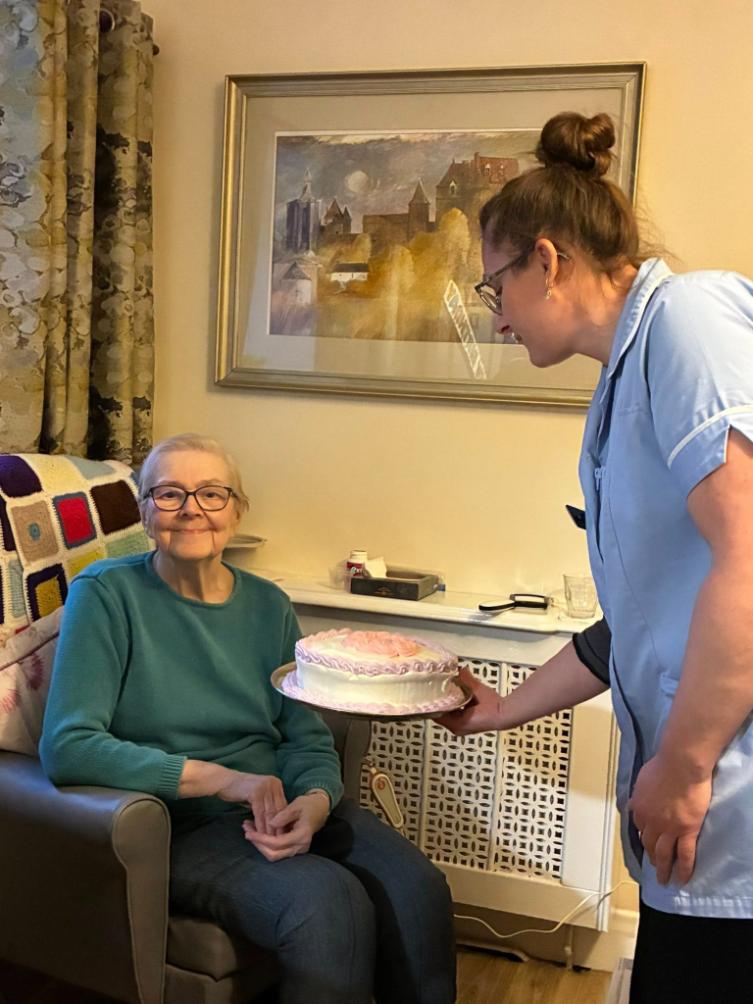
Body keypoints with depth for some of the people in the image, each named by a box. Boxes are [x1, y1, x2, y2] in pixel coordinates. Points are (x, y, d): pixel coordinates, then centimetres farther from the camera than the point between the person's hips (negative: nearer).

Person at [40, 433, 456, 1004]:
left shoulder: (268, 605, 7)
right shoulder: (107, 594, -7)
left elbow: (309, 739, 7)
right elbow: (66, 747, -16)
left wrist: (315, 802, -18)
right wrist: (223, 779, -20)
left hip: (286, 811, 5)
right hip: (181, 828, -4)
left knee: (419, 888, -19)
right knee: (330, 903, -28)